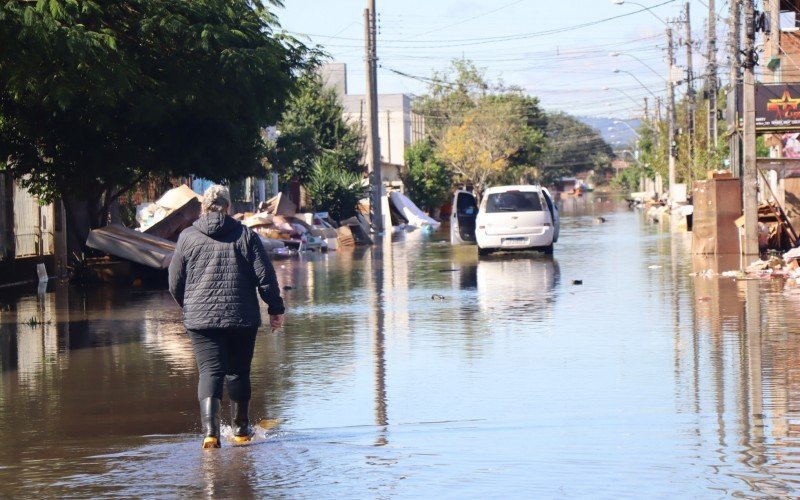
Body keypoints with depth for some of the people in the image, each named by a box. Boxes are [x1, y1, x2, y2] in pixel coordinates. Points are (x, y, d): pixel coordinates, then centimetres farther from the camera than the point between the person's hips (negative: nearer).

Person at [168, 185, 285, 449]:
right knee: (238, 372, 15)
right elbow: (265, 277, -2)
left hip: (201, 318, 0)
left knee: (210, 371, -4)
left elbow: (175, 283, 7)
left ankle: (210, 429, -22)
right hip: (242, 318, 0)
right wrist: (276, 309, 9)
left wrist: (189, 306, 25)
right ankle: (241, 428, 26)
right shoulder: (246, 236, 1)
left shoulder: (187, 237, 2)